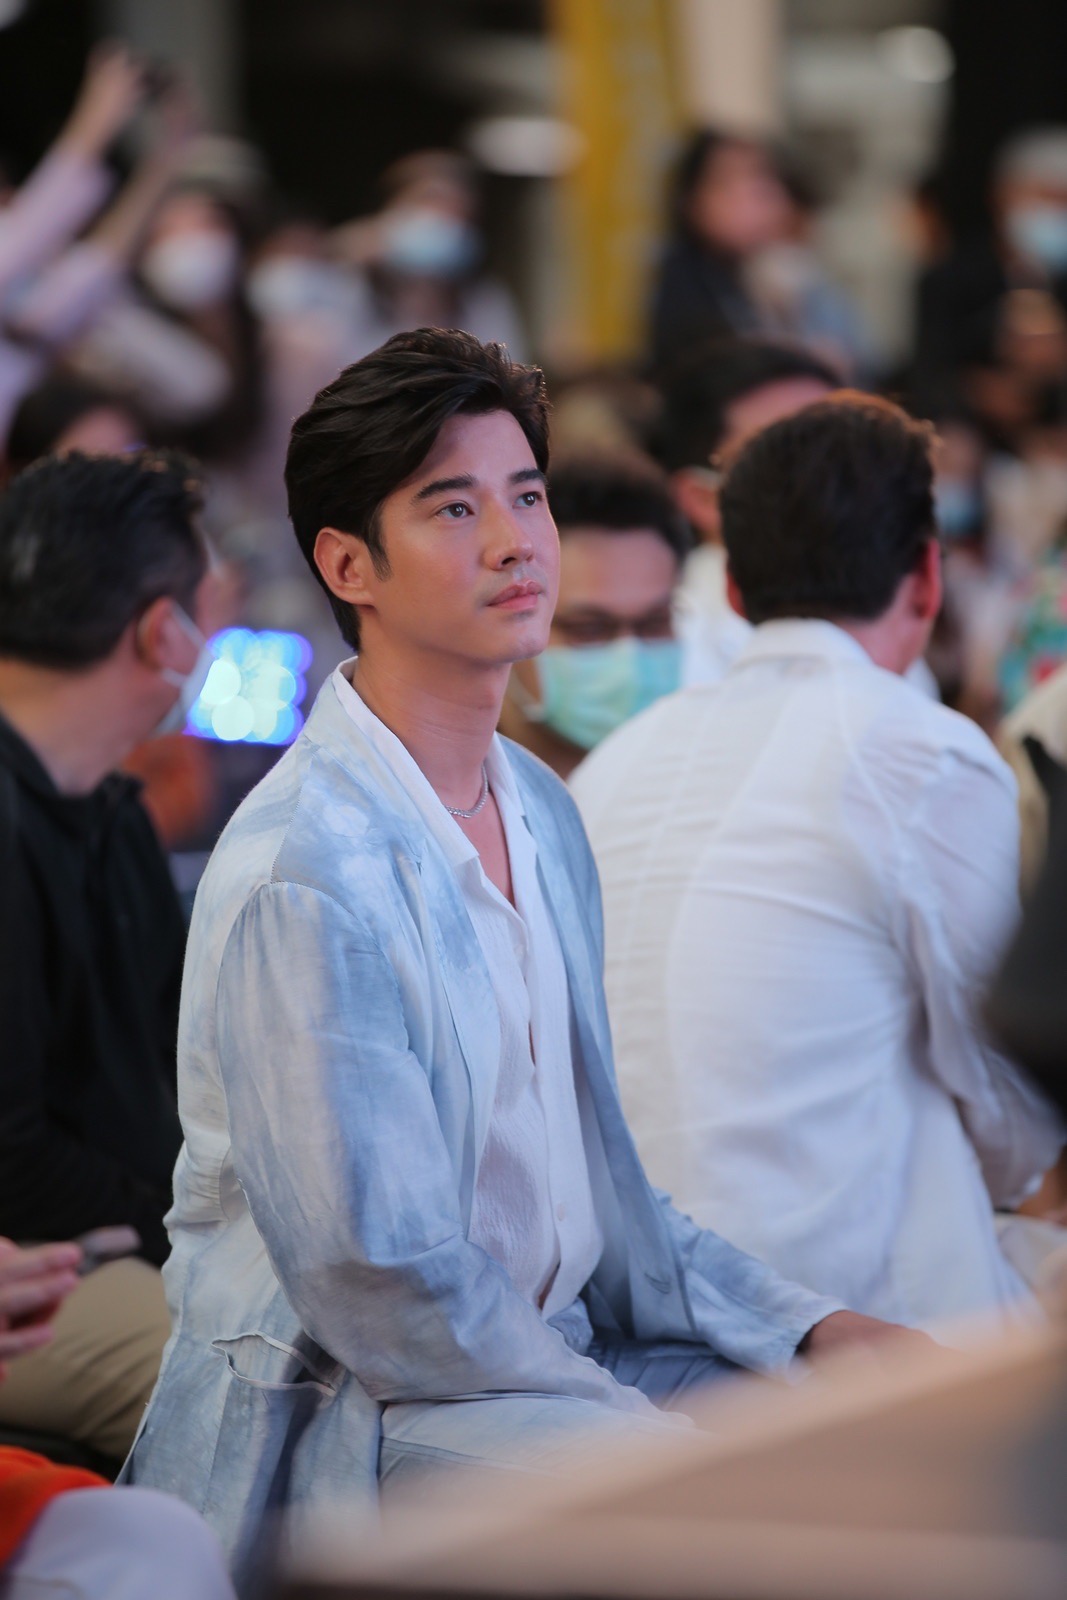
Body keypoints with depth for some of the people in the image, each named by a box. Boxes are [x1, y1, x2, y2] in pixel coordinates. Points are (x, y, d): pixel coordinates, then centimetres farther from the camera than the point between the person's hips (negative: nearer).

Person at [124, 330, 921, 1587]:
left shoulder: (538, 810, 11)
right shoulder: (301, 879, -19)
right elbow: (380, 1287, -20)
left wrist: (806, 1328, 4)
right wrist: (656, 1433, -18)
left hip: (551, 1353, 9)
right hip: (344, 1421, -9)